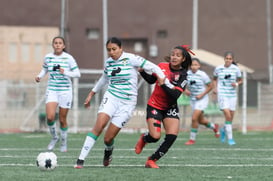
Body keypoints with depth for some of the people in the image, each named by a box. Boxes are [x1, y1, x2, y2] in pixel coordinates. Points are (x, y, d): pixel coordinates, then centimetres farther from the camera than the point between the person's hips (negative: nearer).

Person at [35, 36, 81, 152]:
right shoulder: (48, 57, 3)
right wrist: (40, 76, 0)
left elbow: (77, 74, -6)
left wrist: (65, 72, -22)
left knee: (62, 119, 4)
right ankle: (54, 137, 9)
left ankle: (64, 143, 26)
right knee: (50, 117, -18)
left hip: (65, 91, -2)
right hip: (52, 90, 2)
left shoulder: (68, 58, -7)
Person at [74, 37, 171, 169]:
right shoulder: (108, 62, 7)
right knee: (98, 126, -22)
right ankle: (80, 160, -21)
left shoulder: (130, 59, -9)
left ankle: (108, 151, 34)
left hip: (127, 102, -3)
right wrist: (91, 94, 32)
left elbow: (152, 68, -9)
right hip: (111, 97, 3)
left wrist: (165, 82, -16)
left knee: (108, 138, -5)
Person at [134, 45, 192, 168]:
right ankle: (144, 138, 23)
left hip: (170, 108, 1)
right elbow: (151, 80, 14)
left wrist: (163, 84, -31)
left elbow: (175, 95, -22)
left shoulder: (183, 75, -11)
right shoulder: (162, 66, -5)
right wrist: (142, 71, -2)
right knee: (155, 137, -16)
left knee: (172, 137, -14)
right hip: (154, 106, -1)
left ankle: (152, 160, 5)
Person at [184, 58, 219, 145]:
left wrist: (202, 94, -16)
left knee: (194, 118, -17)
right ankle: (214, 127, 46)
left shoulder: (202, 75, -15)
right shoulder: (187, 74, -3)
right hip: (193, 100, 6)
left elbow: (210, 86, -7)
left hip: (202, 99, -6)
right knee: (200, 121, 16)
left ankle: (192, 139, -3)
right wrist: (185, 90, -10)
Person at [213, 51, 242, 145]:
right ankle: (230, 138, -9)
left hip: (232, 95, 2)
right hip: (222, 95, -2)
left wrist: (236, 84, -11)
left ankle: (223, 130, 39)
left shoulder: (236, 69, -1)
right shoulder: (218, 68, 1)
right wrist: (215, 88, 2)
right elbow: (214, 79, 18)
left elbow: (240, 80, 11)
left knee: (231, 118, 7)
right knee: (228, 116, -17)